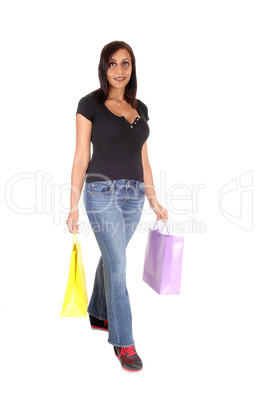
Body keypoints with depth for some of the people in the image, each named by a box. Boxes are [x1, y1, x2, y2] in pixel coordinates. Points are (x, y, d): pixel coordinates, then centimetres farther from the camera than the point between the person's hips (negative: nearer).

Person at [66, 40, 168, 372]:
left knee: (111, 257, 17)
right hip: (102, 192, -5)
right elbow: (81, 158, -6)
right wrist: (73, 205, -9)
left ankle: (98, 314, 39)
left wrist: (154, 200, 12)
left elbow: (143, 160, 14)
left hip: (133, 195, 5)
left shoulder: (140, 109, 11)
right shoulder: (90, 104, -3)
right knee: (118, 264, -6)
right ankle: (123, 342, 6)